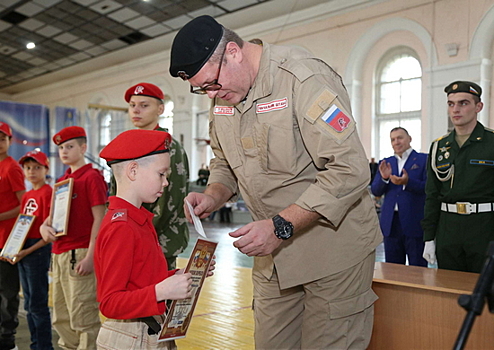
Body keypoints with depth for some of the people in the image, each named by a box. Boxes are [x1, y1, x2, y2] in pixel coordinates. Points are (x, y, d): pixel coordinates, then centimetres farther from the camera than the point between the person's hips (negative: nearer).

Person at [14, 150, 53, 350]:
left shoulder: (47, 193, -11)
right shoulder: (26, 196, 14)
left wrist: (28, 251, -19)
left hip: (38, 249, -9)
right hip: (22, 251, 9)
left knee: (38, 304, -3)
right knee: (29, 304, 15)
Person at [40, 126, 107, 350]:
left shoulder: (92, 176, -9)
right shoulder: (62, 181, 16)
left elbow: (99, 219, -14)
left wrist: (90, 257, -19)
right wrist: (44, 226, -2)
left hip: (80, 254, -9)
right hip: (58, 254, 9)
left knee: (83, 317, -4)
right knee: (61, 319, 18)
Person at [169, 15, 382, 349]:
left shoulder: (304, 78, -20)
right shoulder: (222, 96, 5)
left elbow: (350, 170, -25)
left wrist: (281, 226, -27)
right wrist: (212, 197, -5)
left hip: (333, 248, -6)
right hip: (274, 252, 7)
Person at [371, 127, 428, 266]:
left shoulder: (424, 159, 1)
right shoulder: (385, 163, 14)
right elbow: (375, 191, 8)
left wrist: (408, 182, -23)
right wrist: (384, 178, -11)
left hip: (414, 223, -4)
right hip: (390, 223, 4)